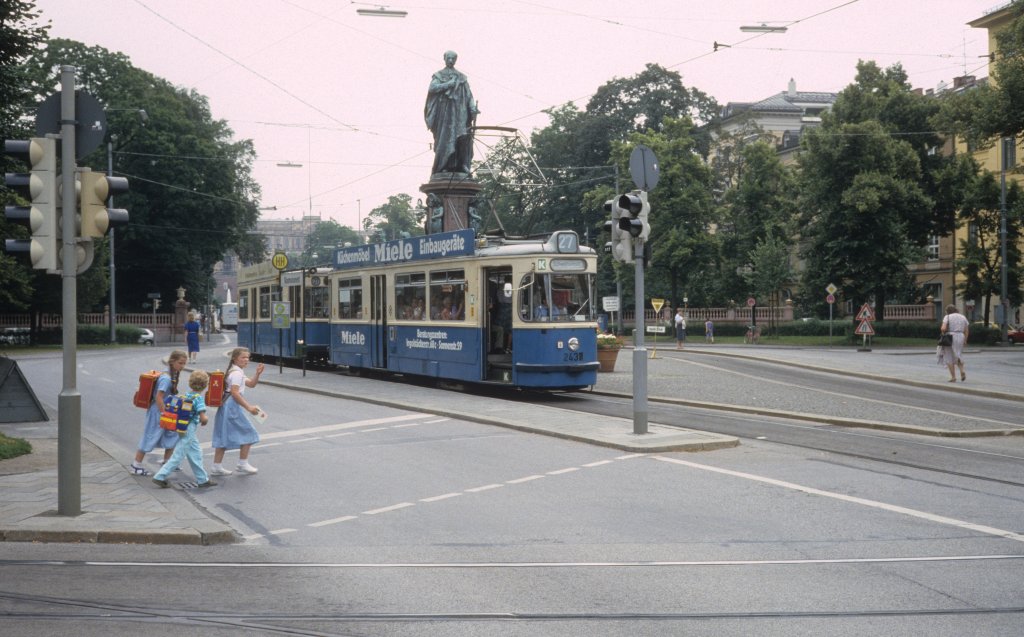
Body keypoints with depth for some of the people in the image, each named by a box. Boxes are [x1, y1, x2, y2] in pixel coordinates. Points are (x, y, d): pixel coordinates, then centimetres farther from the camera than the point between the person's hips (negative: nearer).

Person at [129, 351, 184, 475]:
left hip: (167, 411, 9)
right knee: (150, 438, 0)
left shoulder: (173, 375, 5)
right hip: (158, 413, -9)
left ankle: (167, 463, 26)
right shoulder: (166, 378, -24)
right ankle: (135, 465, 10)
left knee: (172, 437, 13)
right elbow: (158, 398, -25)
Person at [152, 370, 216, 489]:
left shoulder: (186, 396, 6)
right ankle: (160, 477, 2)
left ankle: (203, 480, 22)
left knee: (196, 454, 16)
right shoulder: (199, 398, -16)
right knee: (178, 456, -1)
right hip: (189, 431, -8)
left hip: (183, 429, 8)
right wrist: (205, 421, 1)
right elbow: (203, 418, -22)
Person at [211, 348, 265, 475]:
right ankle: (243, 464, 7)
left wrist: (258, 374, 6)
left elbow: (251, 384, 23)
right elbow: (234, 392, -23)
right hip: (233, 406, -10)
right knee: (248, 433, 2)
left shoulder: (237, 372, 17)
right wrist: (249, 407, -26)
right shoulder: (237, 373, -14)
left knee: (224, 436, 10)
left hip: (226, 407, 10)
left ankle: (216, 467, 10)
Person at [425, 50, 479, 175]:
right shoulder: (438, 75, 13)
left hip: (459, 111, 2)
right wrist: (448, 84, -10)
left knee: (463, 136, -15)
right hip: (444, 110, -2)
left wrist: (473, 109, -2)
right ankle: (443, 166, -14)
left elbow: (469, 95, 12)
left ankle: (462, 165, -19)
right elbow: (432, 88, -6)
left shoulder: (461, 77, 20)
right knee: (445, 137, -12)